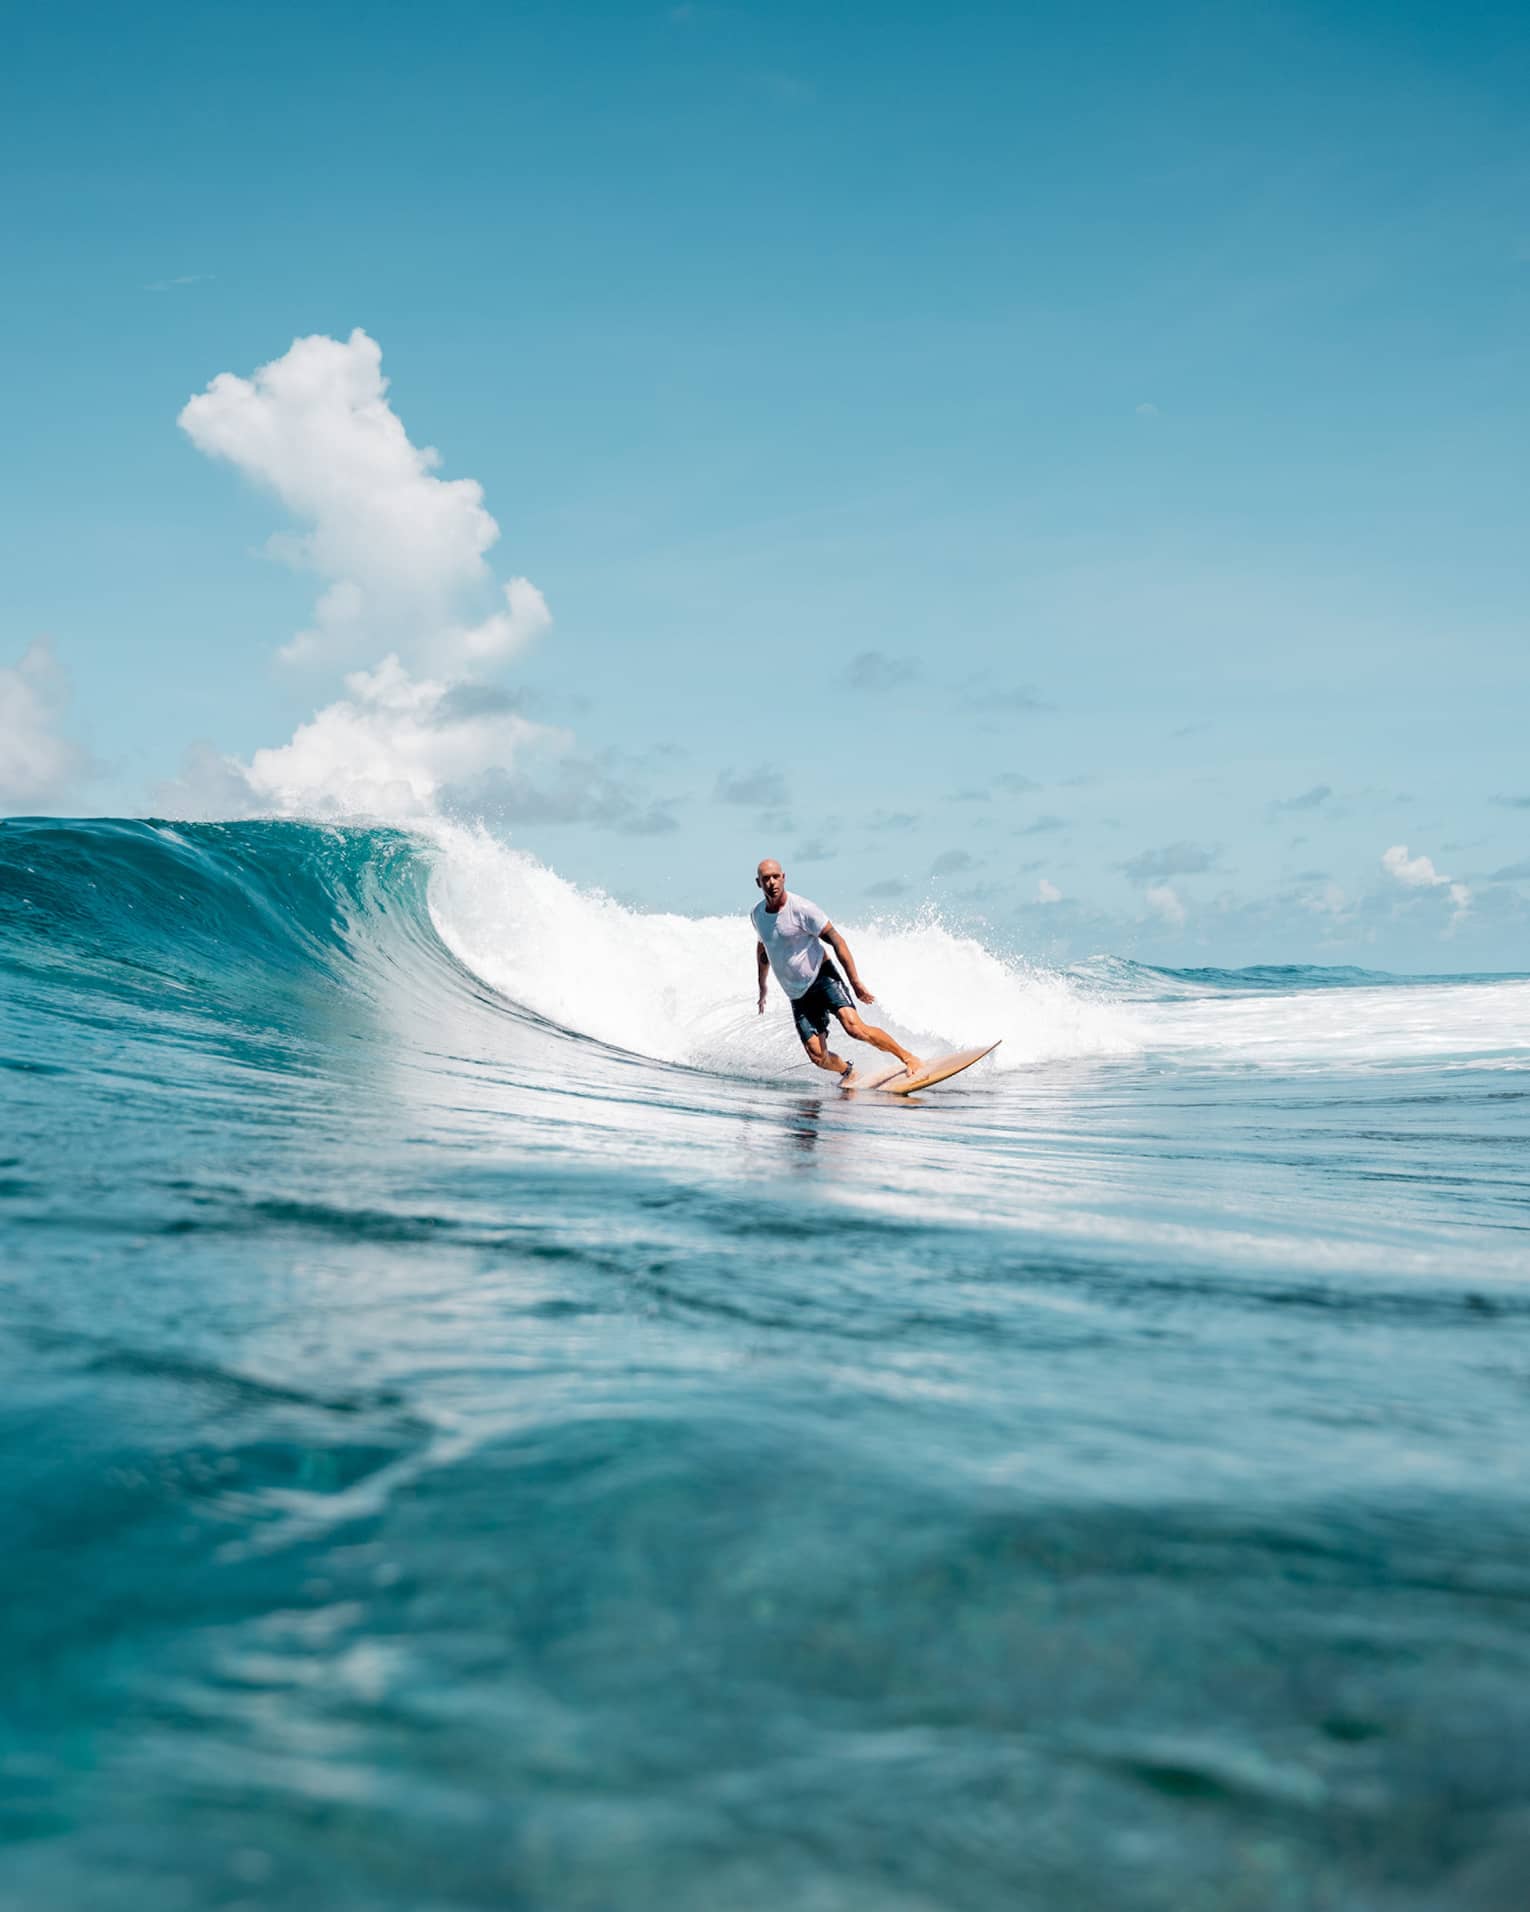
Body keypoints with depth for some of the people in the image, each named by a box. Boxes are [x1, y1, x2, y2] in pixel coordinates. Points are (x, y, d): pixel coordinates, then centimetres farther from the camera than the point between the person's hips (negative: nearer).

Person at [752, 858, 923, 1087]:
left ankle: (908, 1058, -11)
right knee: (818, 1056, -8)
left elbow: (836, 941, -13)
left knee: (853, 1027, -27)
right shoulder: (757, 914, 2)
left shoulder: (801, 909, -16)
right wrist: (762, 985, 29)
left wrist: (855, 982, -17)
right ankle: (849, 1073, 25)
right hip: (798, 996, 5)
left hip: (823, 979, -5)